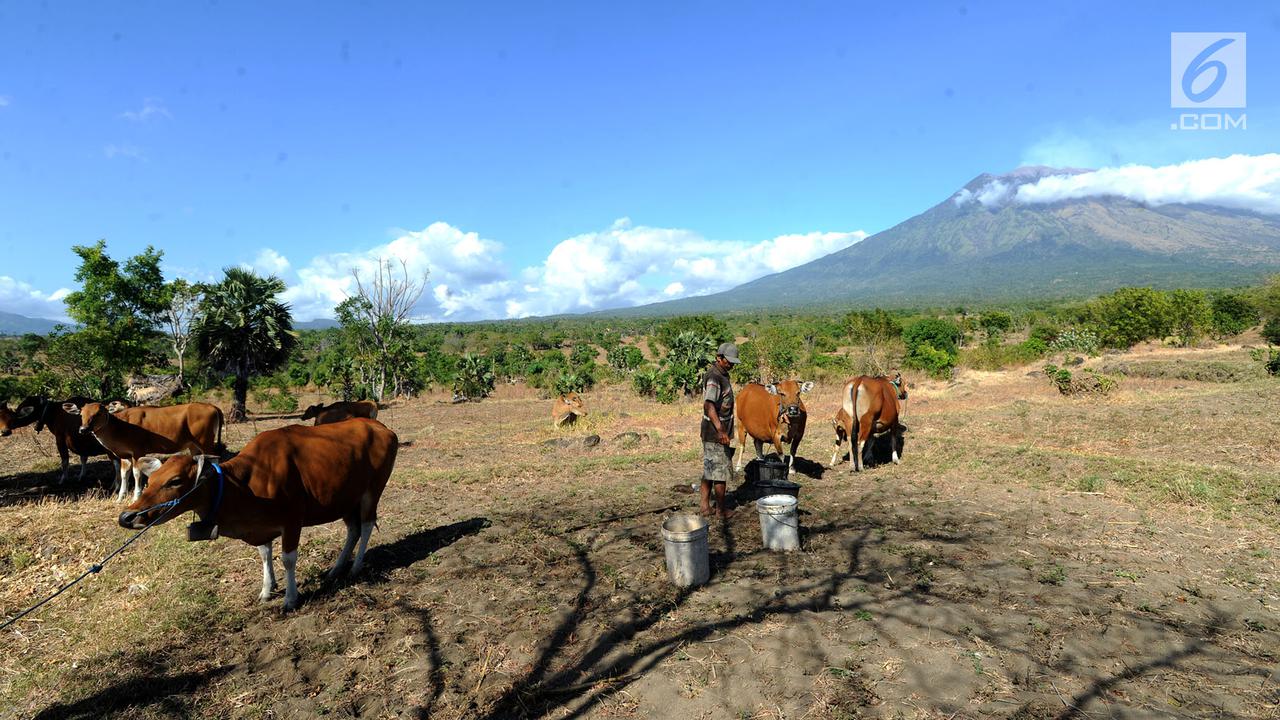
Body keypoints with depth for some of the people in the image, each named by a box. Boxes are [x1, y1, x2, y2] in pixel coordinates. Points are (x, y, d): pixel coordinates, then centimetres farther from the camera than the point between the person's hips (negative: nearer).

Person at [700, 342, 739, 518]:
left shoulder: (722, 374, 14)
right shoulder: (714, 377, -19)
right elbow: (708, 405, -30)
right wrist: (720, 430, -39)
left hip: (715, 431, 10)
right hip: (715, 432, -10)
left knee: (709, 469, 14)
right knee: (720, 470, 1)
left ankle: (705, 505, 22)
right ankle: (721, 510, 12)